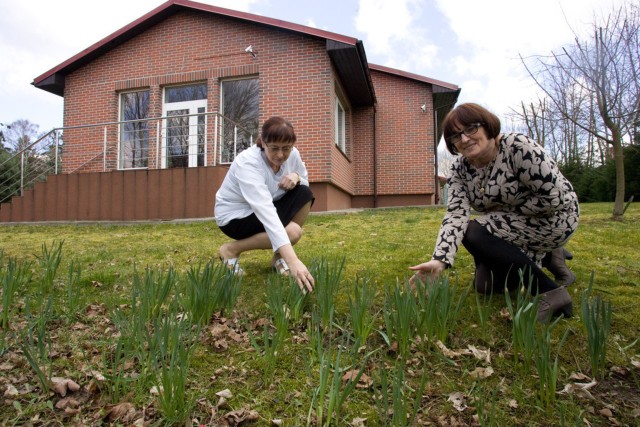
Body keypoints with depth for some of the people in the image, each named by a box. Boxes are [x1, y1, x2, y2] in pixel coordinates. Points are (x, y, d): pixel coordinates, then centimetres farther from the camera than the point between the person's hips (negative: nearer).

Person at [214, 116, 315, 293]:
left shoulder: (292, 154, -13)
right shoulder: (248, 163, -33)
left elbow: (305, 181, 6)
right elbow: (265, 210, -45)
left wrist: (296, 177, -23)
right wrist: (293, 260, -55)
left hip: (265, 209, 7)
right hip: (234, 216, -7)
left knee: (305, 194, -17)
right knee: (292, 231, -28)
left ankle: (279, 256, -6)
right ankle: (231, 249, -7)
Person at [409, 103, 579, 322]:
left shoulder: (518, 148, -25)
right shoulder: (459, 169, -9)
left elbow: (555, 198, -26)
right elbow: (456, 215, -22)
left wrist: (506, 210, -17)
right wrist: (439, 260, -37)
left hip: (554, 218, -7)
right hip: (514, 229, 7)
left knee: (474, 233, -25)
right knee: (485, 283, 7)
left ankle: (551, 292, -16)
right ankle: (545, 256, 24)